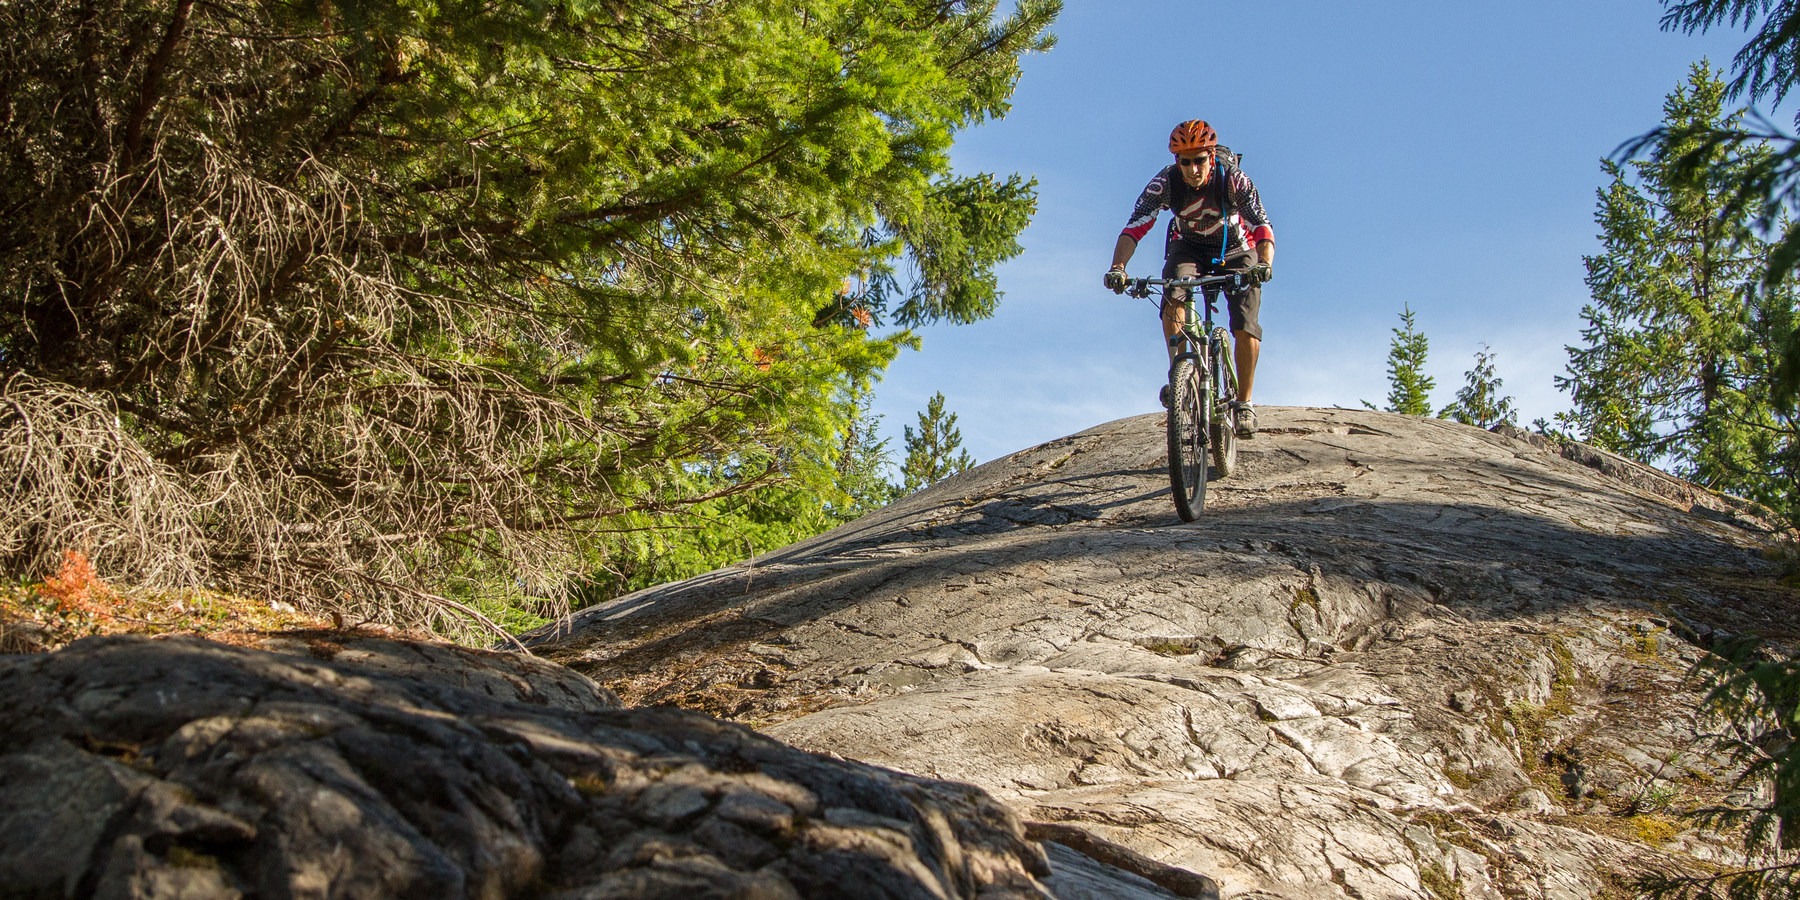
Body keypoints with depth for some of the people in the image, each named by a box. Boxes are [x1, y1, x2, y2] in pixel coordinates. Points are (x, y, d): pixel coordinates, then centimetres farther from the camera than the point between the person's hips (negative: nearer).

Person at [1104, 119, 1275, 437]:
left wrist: (1264, 264, -54)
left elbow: (1262, 226, -34)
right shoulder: (1164, 183, -26)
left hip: (1236, 251, -1)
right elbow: (1134, 228, -32)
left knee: (1245, 327, -16)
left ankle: (1244, 403, 0)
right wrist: (1117, 267, -50)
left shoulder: (1234, 179, -29)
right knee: (1173, 299, -29)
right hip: (1188, 248, 1)